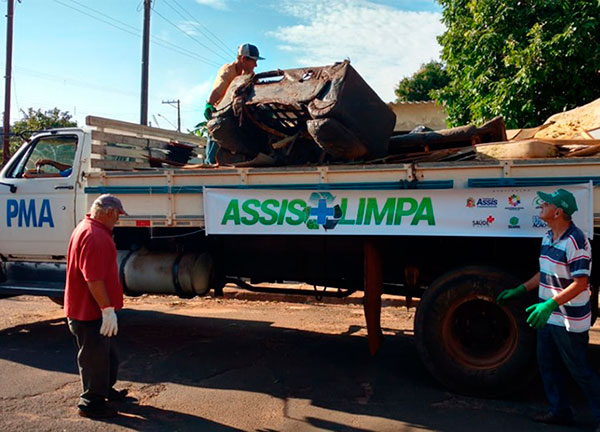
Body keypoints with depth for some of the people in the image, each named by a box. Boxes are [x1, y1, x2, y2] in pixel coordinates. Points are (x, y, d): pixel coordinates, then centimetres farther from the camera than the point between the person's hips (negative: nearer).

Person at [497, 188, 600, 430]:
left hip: (569, 319, -9)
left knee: (579, 370, 4)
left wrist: (550, 304, -34)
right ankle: (560, 412, 30)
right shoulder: (549, 237, 7)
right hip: (548, 316, 9)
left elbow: (581, 283, -26)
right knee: (547, 365, 16)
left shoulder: (575, 241, -22)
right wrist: (518, 291, 15)